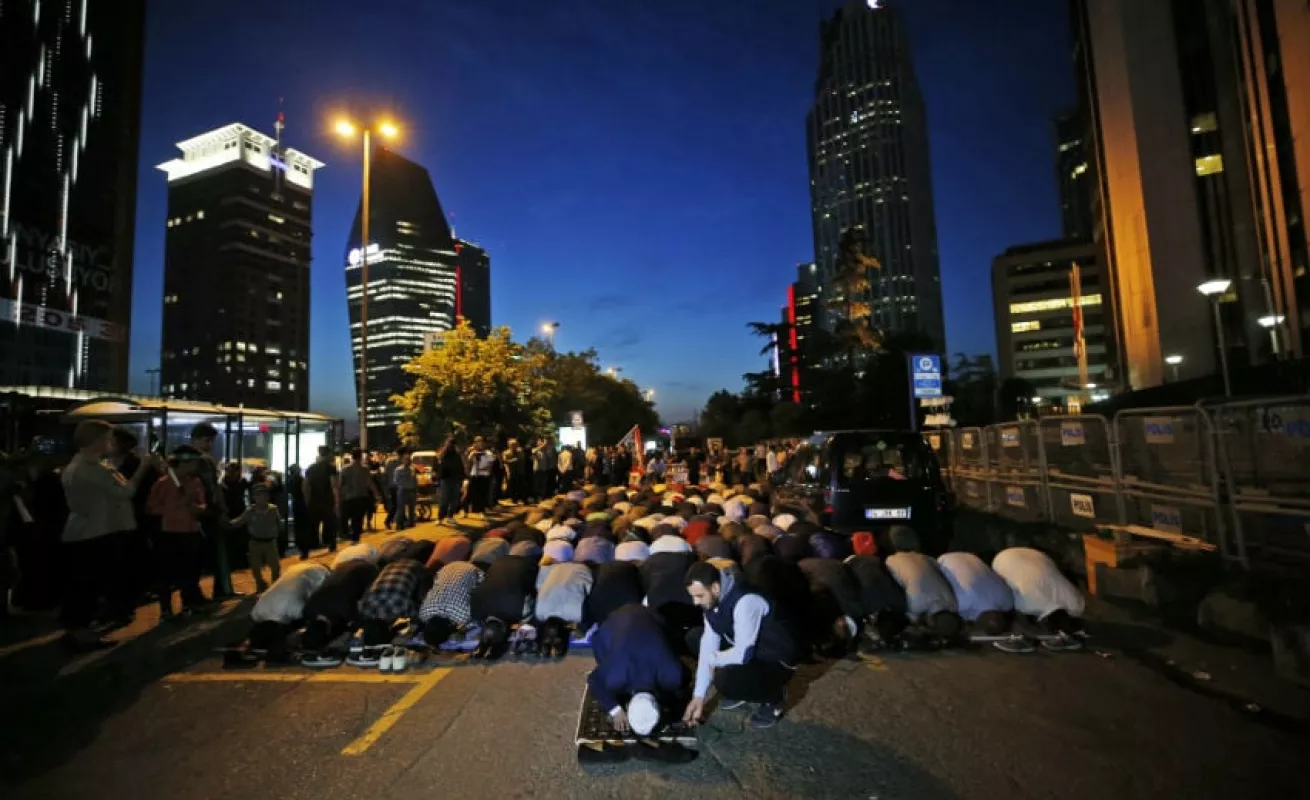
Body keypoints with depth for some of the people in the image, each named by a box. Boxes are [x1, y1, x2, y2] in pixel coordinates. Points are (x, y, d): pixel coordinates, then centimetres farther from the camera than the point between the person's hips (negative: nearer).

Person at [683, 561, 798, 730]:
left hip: (777, 662, -8)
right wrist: (698, 696, -8)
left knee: (725, 680, -32)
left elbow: (743, 654, -34)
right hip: (748, 653, 8)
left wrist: (712, 659, -15)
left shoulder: (746, 601, -32)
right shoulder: (712, 599, -8)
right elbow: (708, 644, -5)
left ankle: (774, 697, -2)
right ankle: (743, 689, 14)